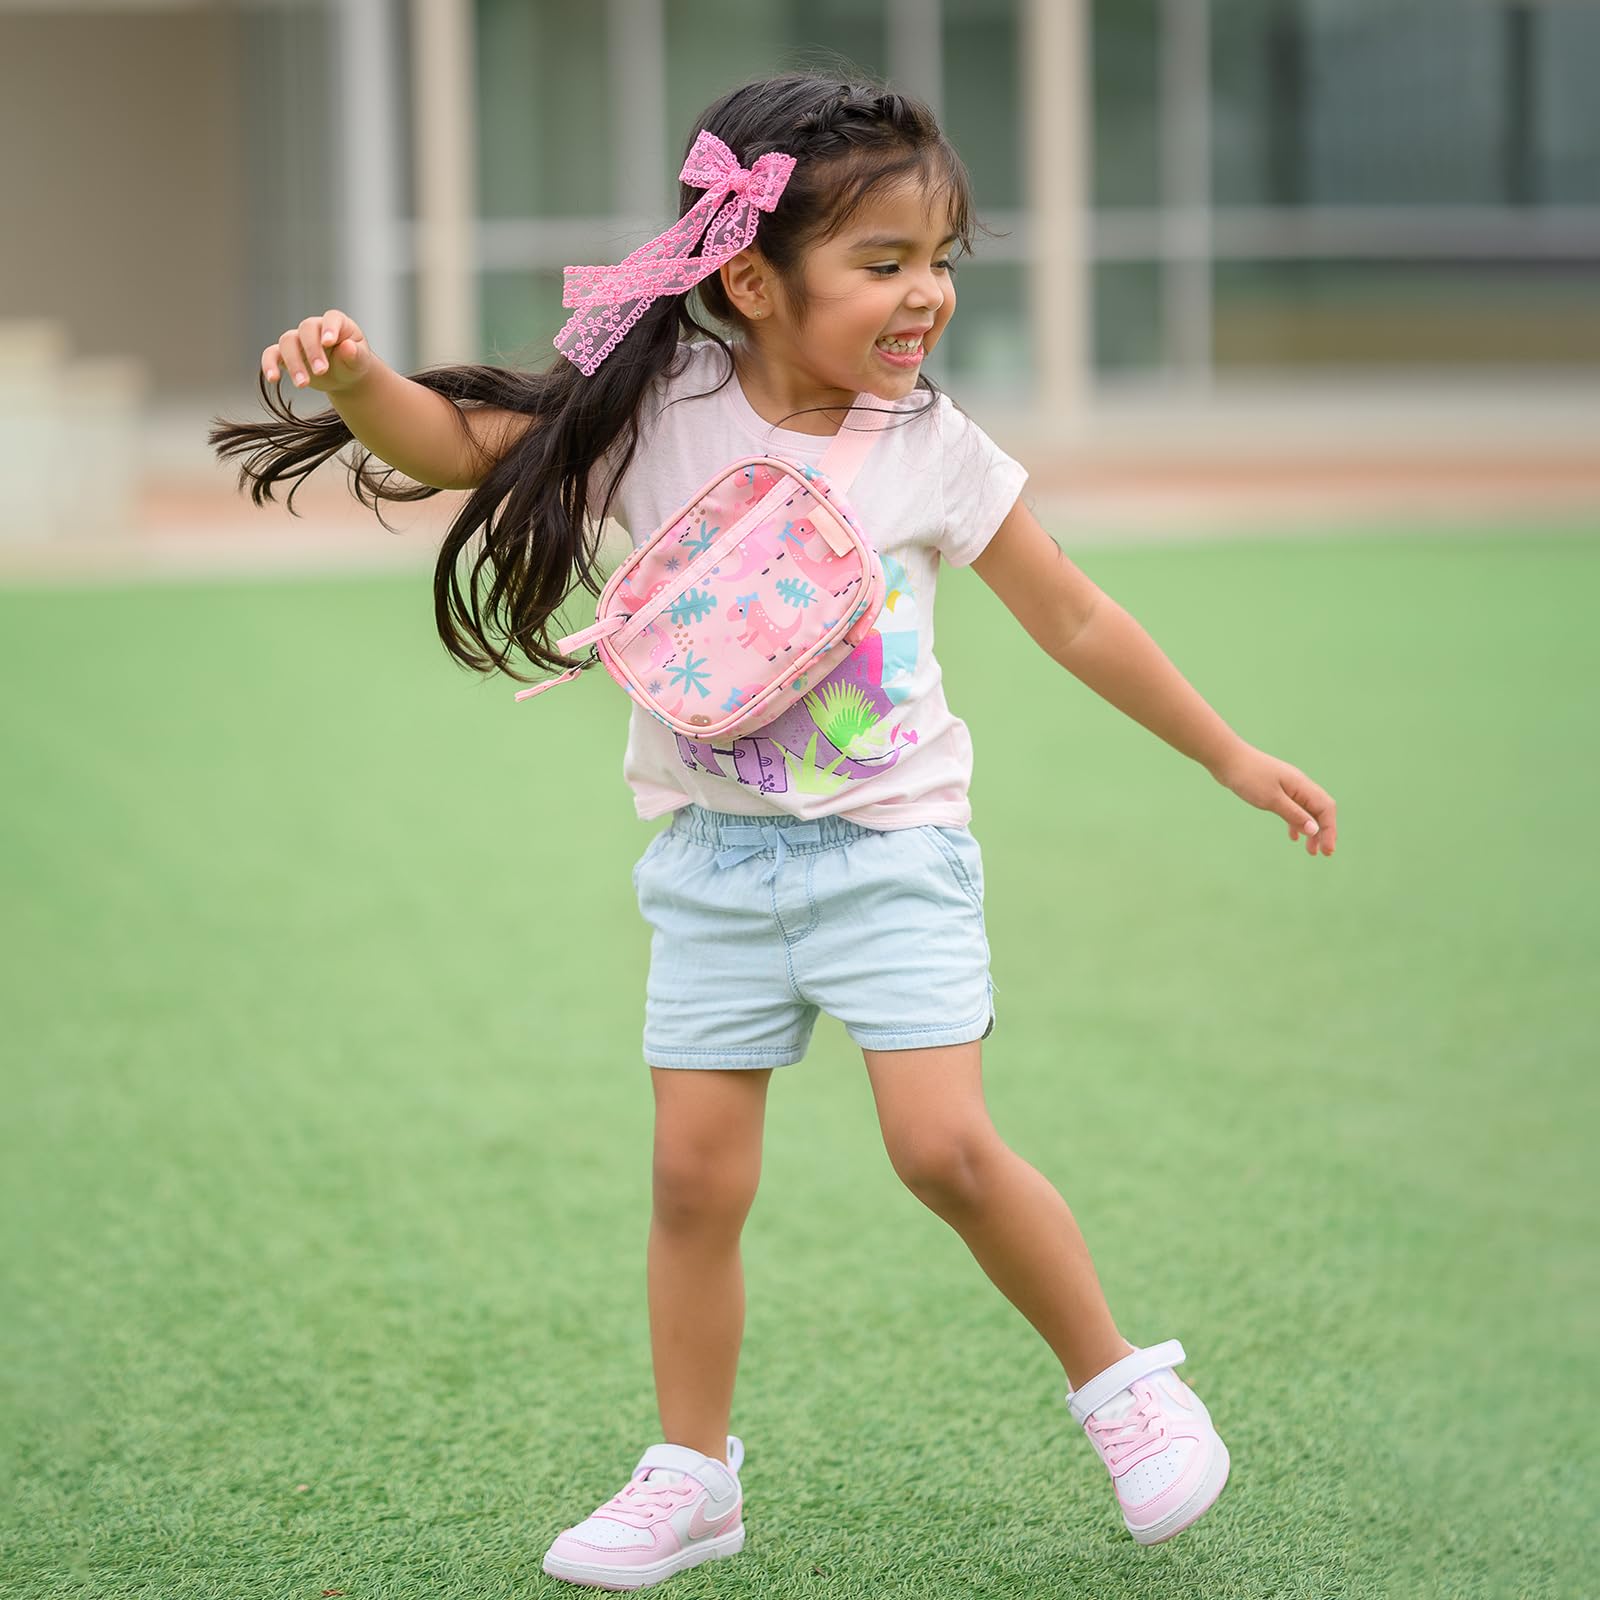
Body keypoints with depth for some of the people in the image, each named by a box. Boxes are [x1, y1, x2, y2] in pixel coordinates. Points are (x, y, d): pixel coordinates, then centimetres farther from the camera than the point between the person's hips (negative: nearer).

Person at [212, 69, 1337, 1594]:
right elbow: (455, 444, -7)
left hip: (890, 850, -1)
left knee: (946, 1146, -12)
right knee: (695, 1178, 3)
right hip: (714, 862, 2)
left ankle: (1117, 1380, 9)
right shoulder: (656, 412, -7)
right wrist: (354, 376, -29)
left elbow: (1073, 619, 5)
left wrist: (1229, 755, 11)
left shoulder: (933, 449, -6)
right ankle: (692, 1478, 18)